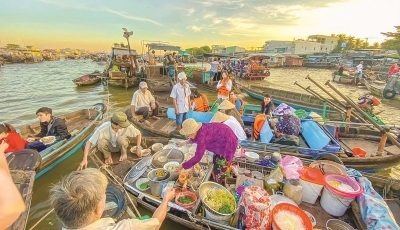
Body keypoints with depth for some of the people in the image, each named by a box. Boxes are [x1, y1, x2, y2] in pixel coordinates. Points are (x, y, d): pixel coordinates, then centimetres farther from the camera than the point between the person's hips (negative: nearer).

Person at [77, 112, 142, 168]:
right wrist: (85, 159, -36)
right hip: (109, 146, 0)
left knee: (121, 139, -36)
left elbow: (138, 133, -16)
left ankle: (124, 153, -2)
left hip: (121, 144, 0)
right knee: (101, 142, -35)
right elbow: (89, 142, -28)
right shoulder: (103, 129, -34)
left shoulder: (127, 126, -32)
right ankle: (107, 155, -1)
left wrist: (138, 147, -26)